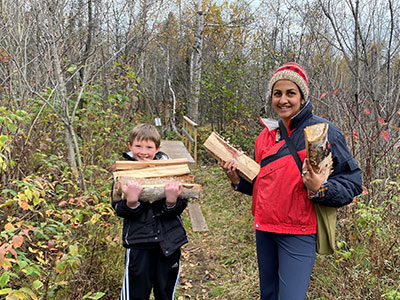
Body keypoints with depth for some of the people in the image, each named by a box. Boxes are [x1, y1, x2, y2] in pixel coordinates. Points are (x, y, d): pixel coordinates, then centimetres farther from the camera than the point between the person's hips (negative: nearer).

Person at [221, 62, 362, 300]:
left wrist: (320, 189, -30)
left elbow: (352, 182, -12)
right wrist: (238, 179, 3)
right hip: (265, 228, 7)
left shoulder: (323, 131, -11)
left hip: (298, 233, -6)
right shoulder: (267, 134, 9)